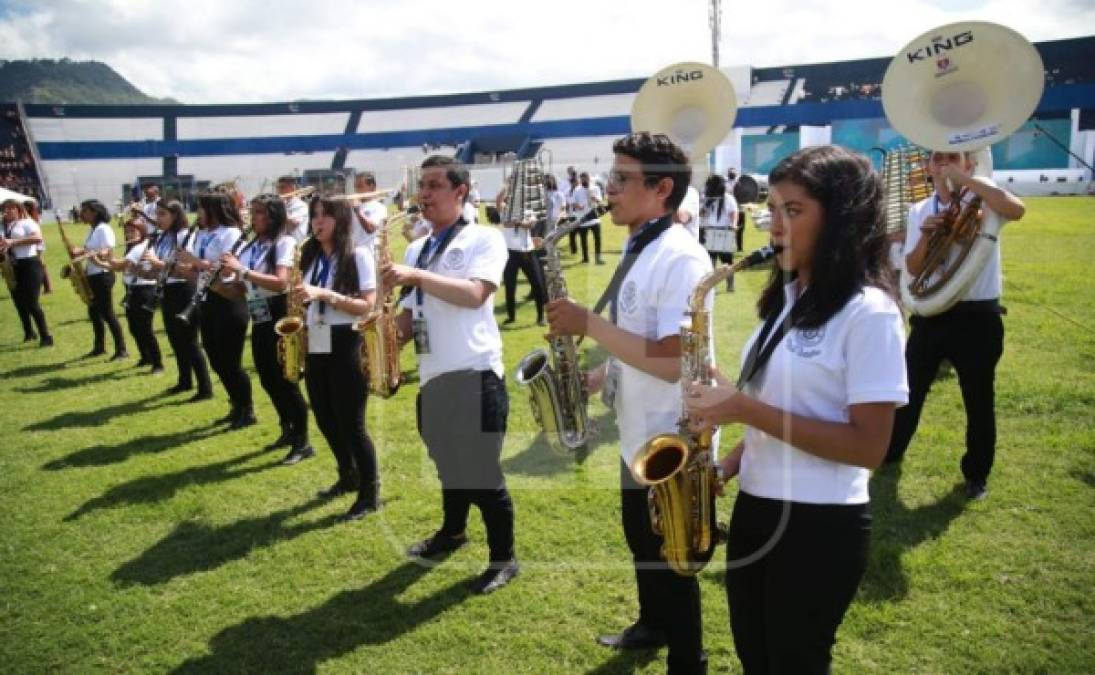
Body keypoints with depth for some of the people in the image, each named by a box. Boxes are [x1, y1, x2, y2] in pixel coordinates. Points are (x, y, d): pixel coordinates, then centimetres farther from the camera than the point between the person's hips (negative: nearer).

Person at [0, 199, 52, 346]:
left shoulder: (27, 222, -4)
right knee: (19, 302, 12)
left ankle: (46, 337, -3)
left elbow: (38, 238, -22)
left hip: (29, 265, -7)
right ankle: (29, 332, 28)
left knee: (31, 303, -10)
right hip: (12, 267, 7)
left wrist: (13, 241, -25)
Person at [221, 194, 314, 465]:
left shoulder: (284, 242, -11)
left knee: (285, 381, -4)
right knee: (268, 380, 15)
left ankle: (302, 443, 6)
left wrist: (241, 269, -25)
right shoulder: (251, 246, 11)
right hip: (259, 321, 8)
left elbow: (281, 283, -24)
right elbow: (242, 289, 12)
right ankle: (288, 431, 33)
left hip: (280, 320, -8)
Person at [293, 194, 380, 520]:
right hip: (314, 348, 7)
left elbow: (367, 305, -15)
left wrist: (324, 294, -23)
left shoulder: (358, 255, -8)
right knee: (325, 420, 16)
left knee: (351, 423, -3)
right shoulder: (310, 255, 11)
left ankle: (370, 492, 12)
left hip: (345, 348, -7)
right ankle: (348, 476, 37)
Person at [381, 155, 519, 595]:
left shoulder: (484, 239, -4)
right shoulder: (415, 250, 15)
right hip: (431, 379, 7)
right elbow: (411, 312, 18)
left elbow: (474, 294, -20)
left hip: (474, 376, -6)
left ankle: (504, 559, 18)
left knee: (482, 473, 0)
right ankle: (453, 532, 45)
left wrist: (417, 275, -23)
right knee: (448, 465, 22)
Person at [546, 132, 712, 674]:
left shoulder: (680, 258, -24)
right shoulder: (638, 250, 7)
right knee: (643, 547, 27)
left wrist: (588, 324, -26)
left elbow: (672, 361, -32)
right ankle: (653, 625, 50)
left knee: (669, 562, 8)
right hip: (638, 432, 9)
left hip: (672, 442, -9)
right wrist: (596, 378, 2)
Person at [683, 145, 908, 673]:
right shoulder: (787, 297, 7)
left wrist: (746, 410, -24)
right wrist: (725, 468, 0)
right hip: (755, 509, 8)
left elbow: (869, 446, -21)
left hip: (820, 527, -7)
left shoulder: (868, 312, -17)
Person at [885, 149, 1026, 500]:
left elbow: (1017, 209, -28)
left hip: (977, 317, -3)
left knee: (979, 399, 7)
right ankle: (890, 451, 32)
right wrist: (925, 235, -17)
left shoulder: (984, 200, -4)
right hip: (930, 314, 3)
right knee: (910, 390, 13)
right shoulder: (919, 211, 6)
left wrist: (966, 179, -25)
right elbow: (913, 268, 1)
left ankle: (977, 473, 24)